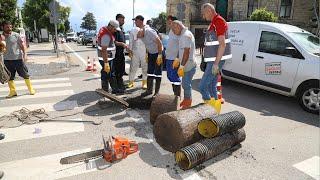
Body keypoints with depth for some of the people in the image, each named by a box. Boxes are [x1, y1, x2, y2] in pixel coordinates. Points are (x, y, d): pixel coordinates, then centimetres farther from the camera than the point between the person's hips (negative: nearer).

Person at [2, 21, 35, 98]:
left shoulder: (16, 35, -1)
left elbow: (23, 45, 0)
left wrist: (25, 54, -10)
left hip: (18, 58, -3)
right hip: (7, 60, 3)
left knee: (25, 74, 3)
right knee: (10, 77, 8)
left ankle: (31, 89, 16)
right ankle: (12, 91, 21)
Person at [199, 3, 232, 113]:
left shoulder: (219, 21, -13)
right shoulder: (213, 23, 17)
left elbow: (222, 44, -21)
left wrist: (216, 63, -23)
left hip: (216, 60, -10)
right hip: (212, 60, 10)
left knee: (202, 86, -9)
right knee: (212, 86, 14)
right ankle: (214, 109, 23)